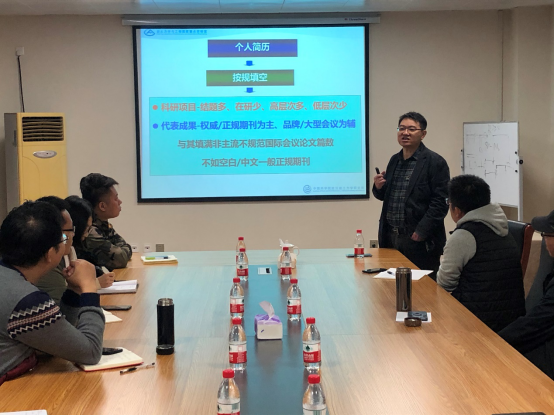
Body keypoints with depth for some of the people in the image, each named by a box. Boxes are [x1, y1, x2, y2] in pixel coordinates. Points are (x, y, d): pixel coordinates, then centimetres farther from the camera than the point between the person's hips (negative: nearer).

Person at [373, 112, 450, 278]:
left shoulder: (435, 162, -7)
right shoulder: (394, 160, 14)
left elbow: (440, 203, -12)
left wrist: (421, 232, -17)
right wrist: (378, 187, -1)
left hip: (420, 240, -6)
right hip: (391, 237, 6)